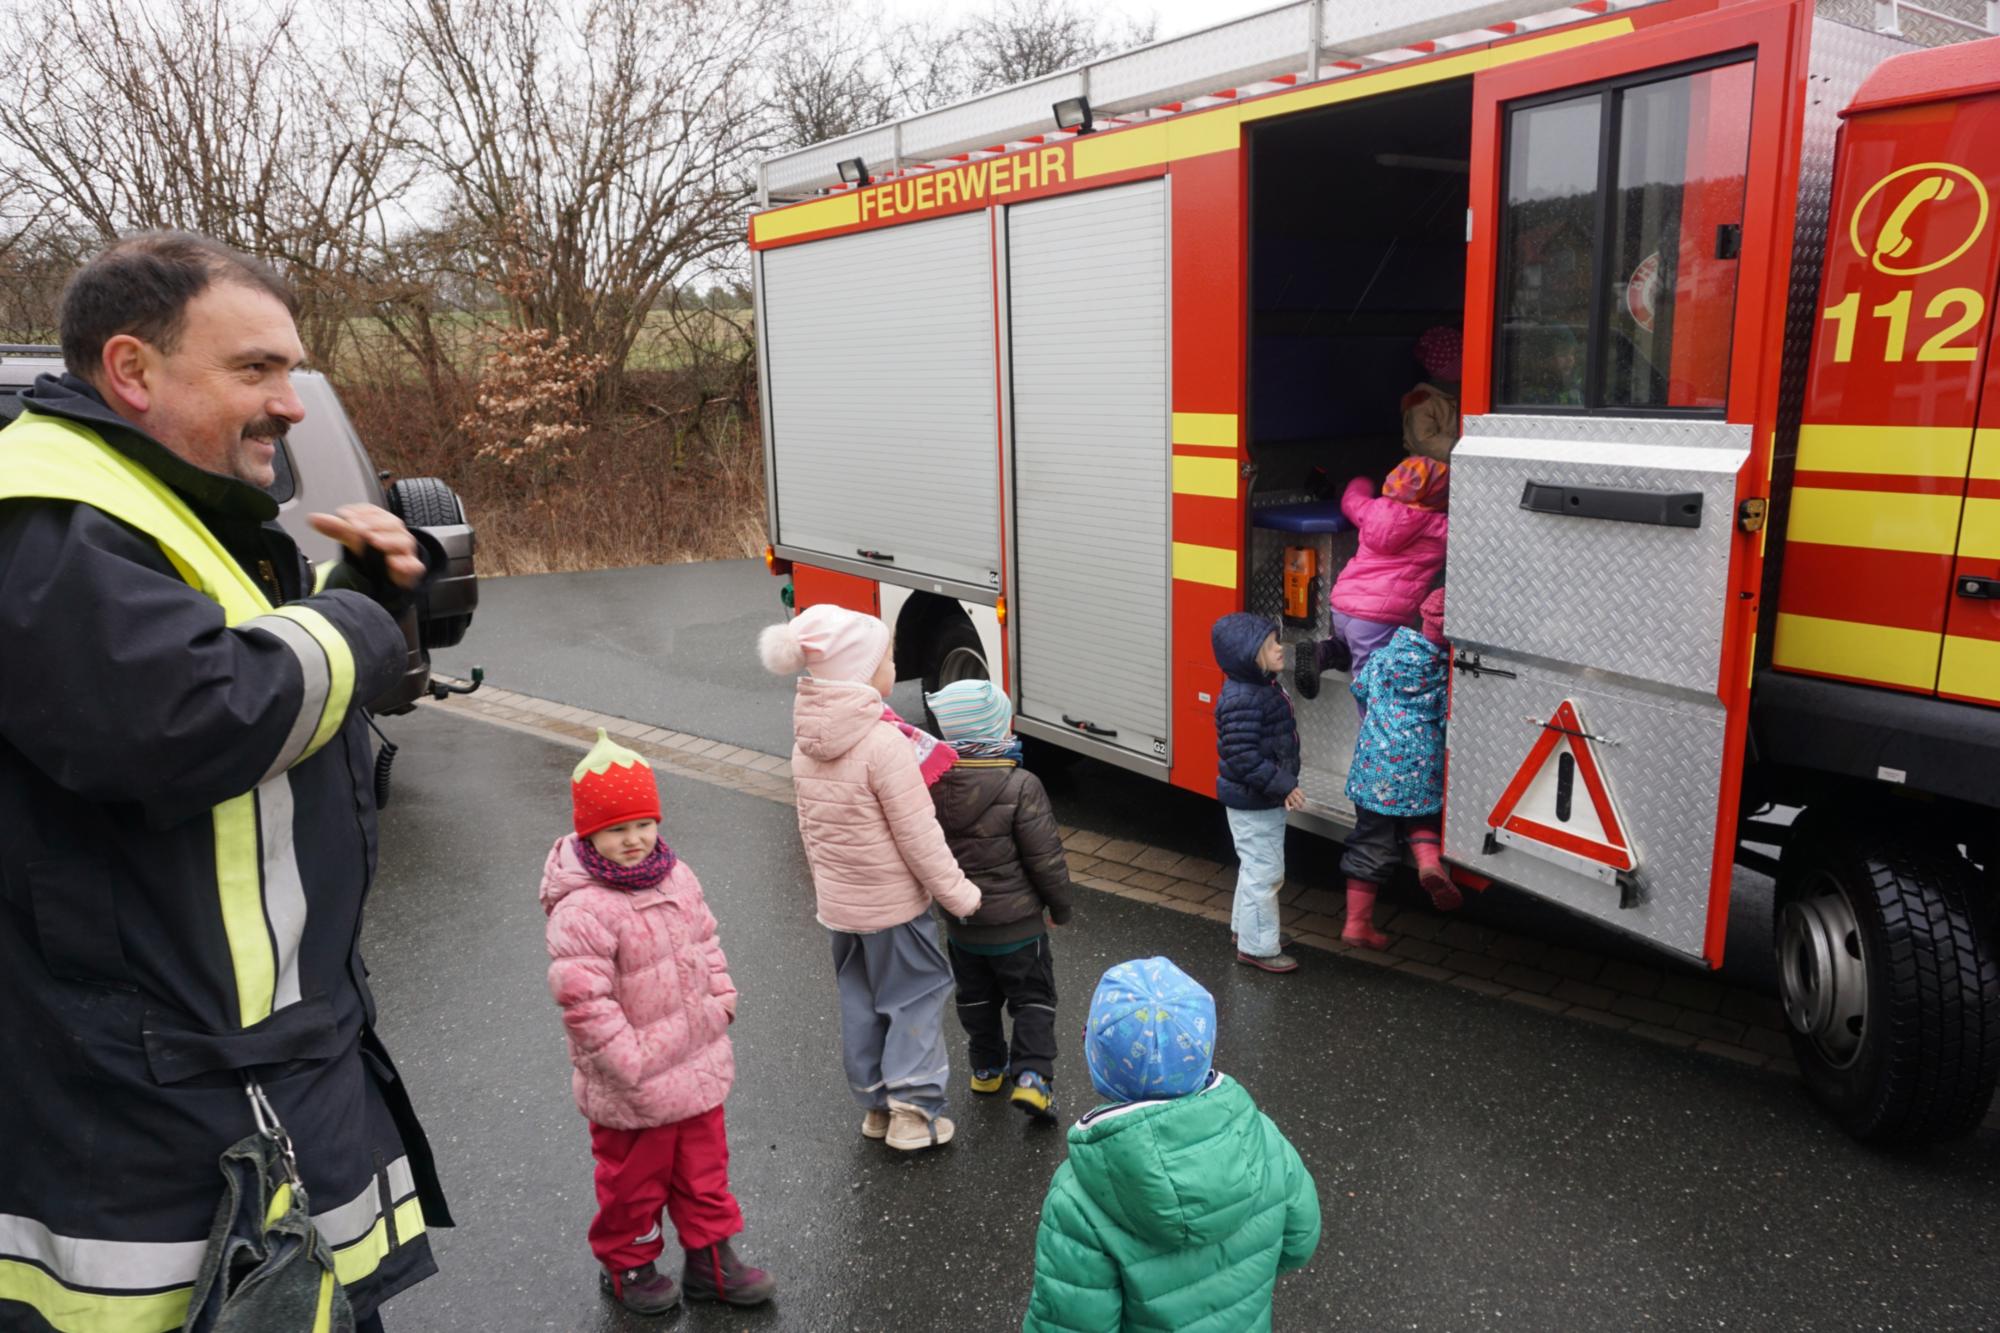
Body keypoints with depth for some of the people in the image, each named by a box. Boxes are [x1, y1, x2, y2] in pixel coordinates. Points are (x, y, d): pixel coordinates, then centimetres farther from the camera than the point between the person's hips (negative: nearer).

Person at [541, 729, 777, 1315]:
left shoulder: (678, 878, -1)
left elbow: (706, 944, 12)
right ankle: (628, 1266, 40)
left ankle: (710, 1259, 39)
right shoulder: (581, 911, -26)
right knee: (634, 1180, 16)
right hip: (633, 1090, -7)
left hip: (698, 1067, 7)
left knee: (704, 1167, 21)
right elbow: (583, 1001, -27)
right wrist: (632, 1063, -23)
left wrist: (721, 1003, 4)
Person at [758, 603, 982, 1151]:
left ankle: (876, 1105, 30)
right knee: (917, 995, 9)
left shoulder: (806, 743, -2)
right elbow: (918, 837, -21)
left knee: (859, 1002, 18)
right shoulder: (884, 742, -26)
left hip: (837, 901, 7)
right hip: (894, 903, -7)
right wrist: (959, 893, -11)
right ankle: (913, 1110, 11)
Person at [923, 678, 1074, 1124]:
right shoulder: (1020, 786, -22)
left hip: (959, 923, 5)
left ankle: (987, 1066, 35)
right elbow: (1045, 857, -16)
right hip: (1016, 922, -5)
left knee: (976, 997, 22)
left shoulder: (932, 783, -8)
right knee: (1033, 999, 10)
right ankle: (1031, 1076, 0)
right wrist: (1061, 906, -1)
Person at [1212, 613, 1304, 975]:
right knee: (1264, 871, -2)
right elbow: (1242, 756, -30)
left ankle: (1247, 926, 39)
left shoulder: (1264, 687, 5)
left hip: (1265, 799, 10)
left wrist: (1283, 785, 18)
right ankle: (1257, 947, 10)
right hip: (1251, 803, -10)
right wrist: (1282, 785, -28)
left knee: (1256, 867, 23)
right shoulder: (1241, 701, -27)